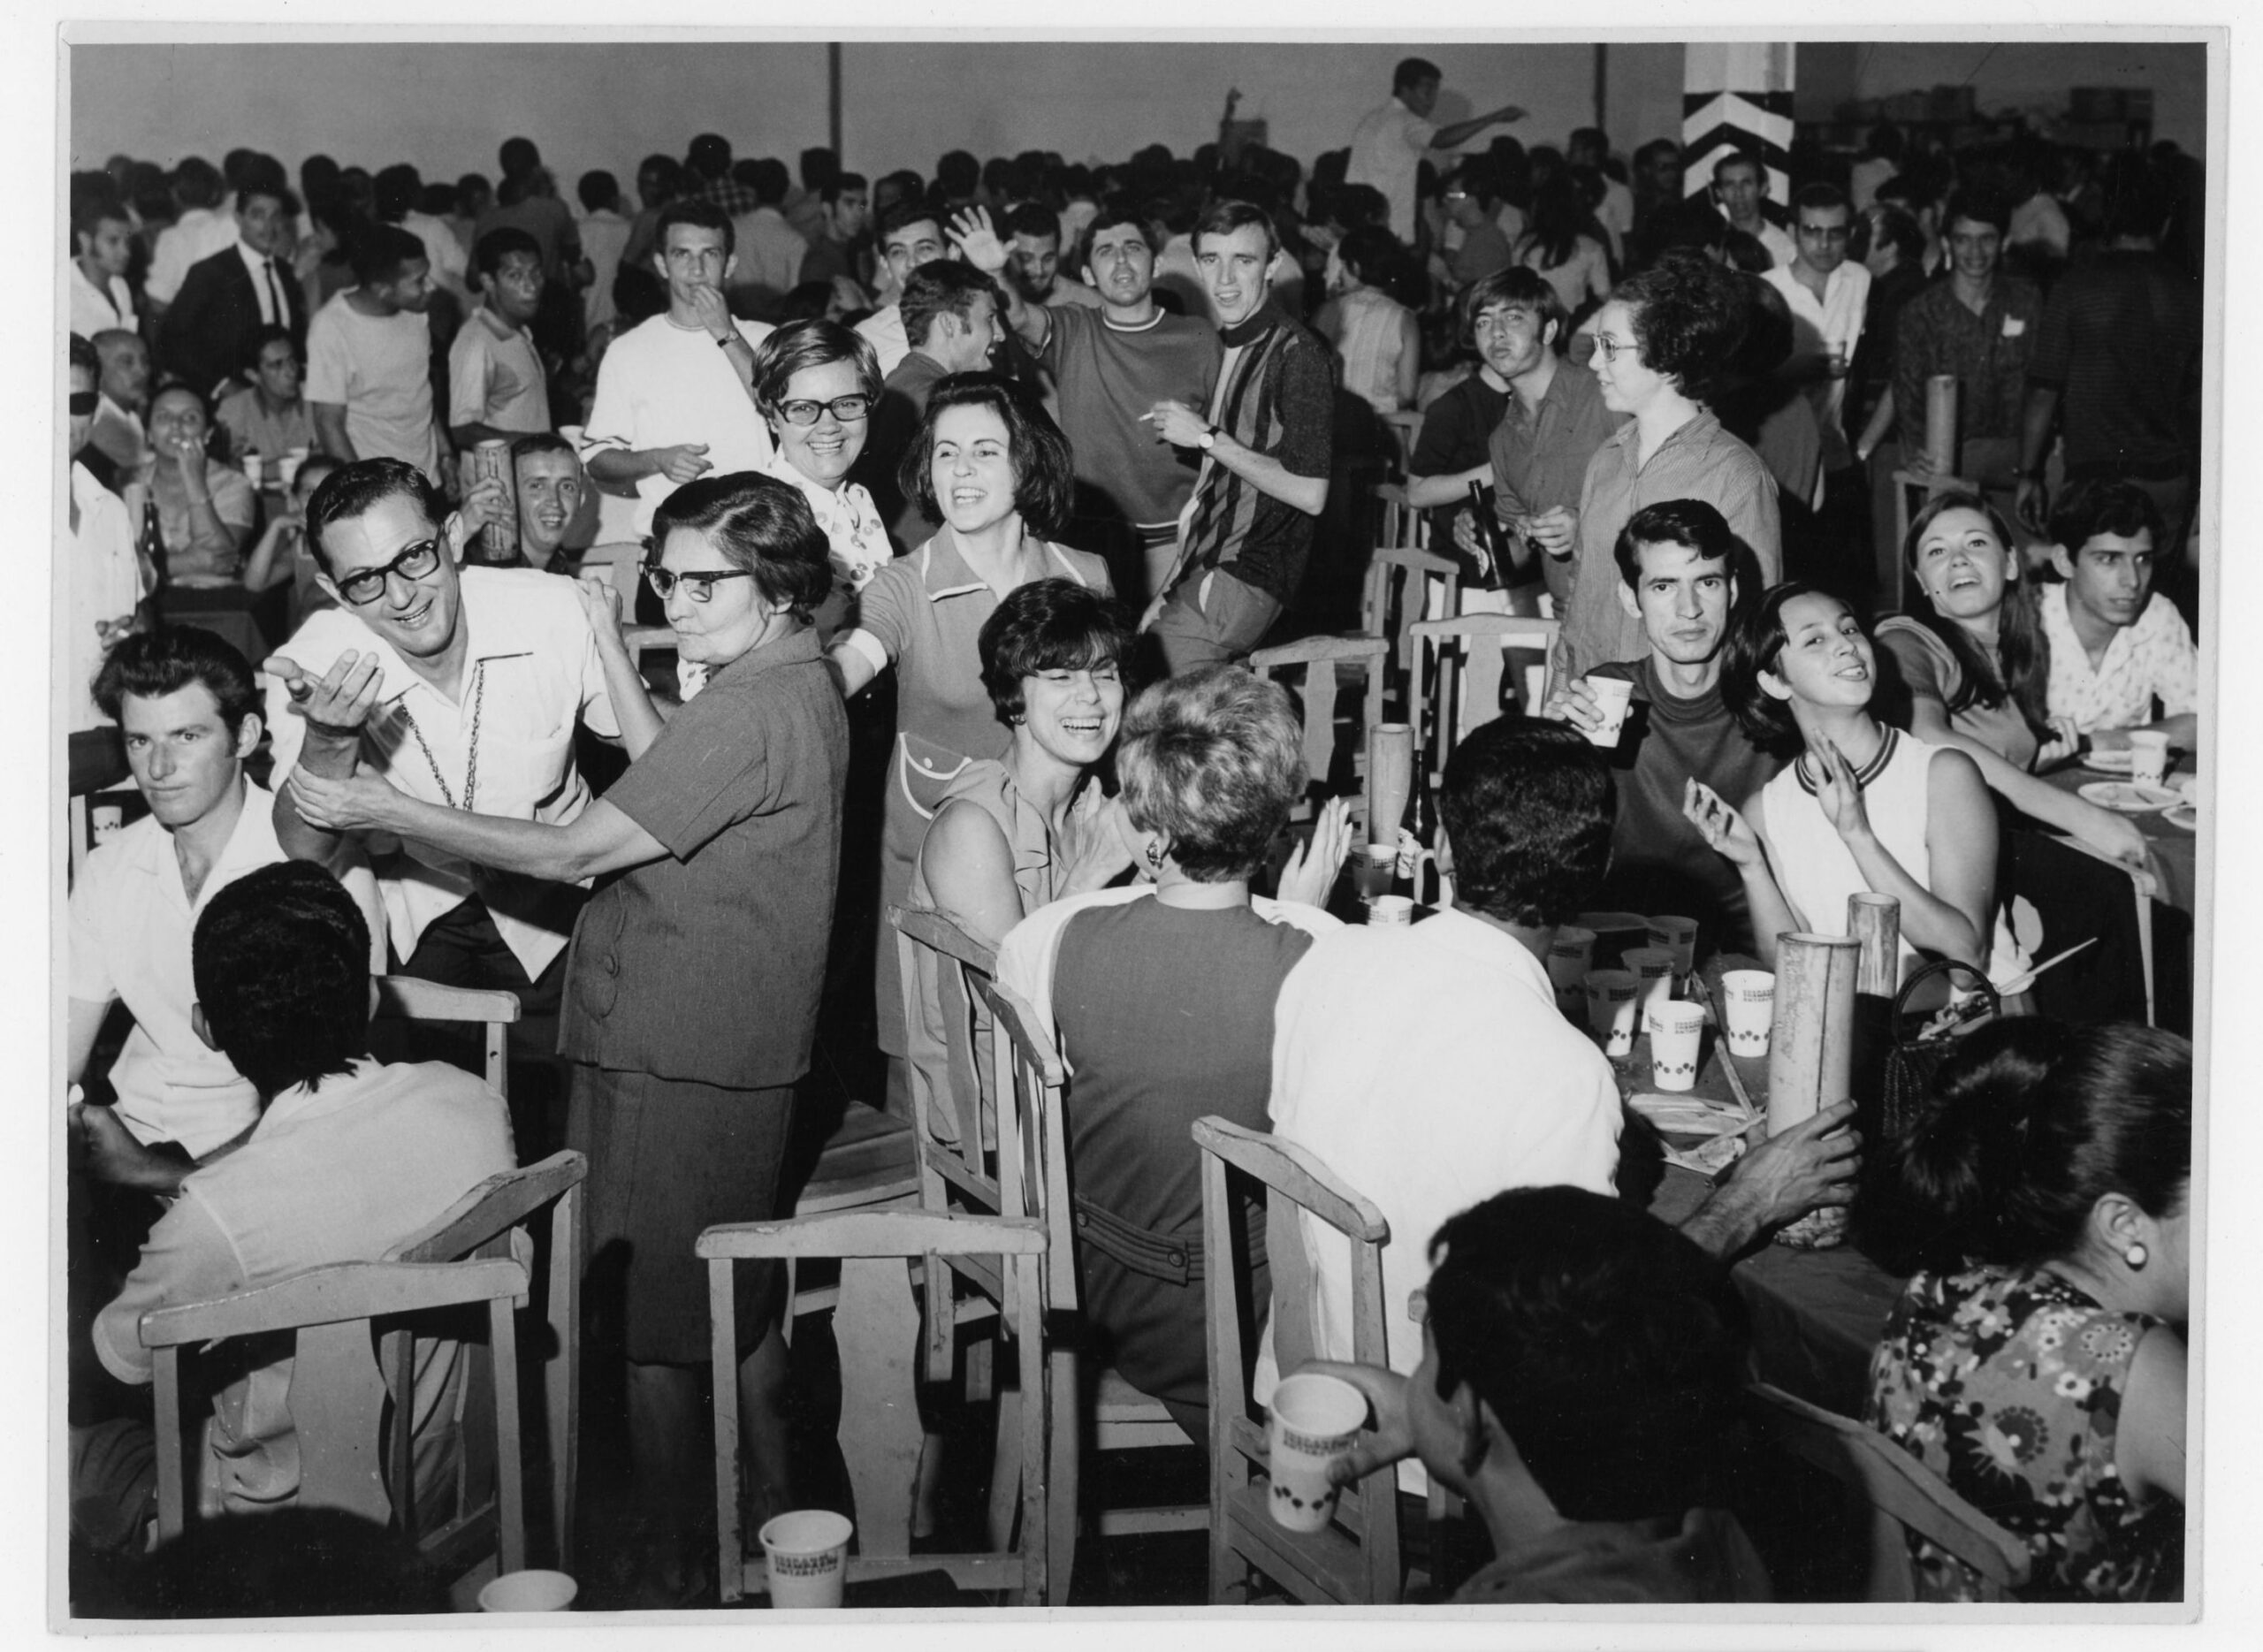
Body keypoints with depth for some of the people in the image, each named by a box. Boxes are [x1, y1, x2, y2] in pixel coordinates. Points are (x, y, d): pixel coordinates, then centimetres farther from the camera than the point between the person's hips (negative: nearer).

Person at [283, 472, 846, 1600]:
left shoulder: (744, 712, -22)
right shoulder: (801, 685, 11)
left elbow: (570, 853, -20)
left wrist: (387, 811, -15)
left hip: (674, 1061, -10)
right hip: (743, 1050, 10)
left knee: (659, 1332, 1)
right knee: (738, 1304, 22)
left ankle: (663, 1571, 13)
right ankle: (775, 1512, 34)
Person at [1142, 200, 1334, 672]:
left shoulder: (1297, 354, -10)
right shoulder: (1218, 346, 18)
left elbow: (1310, 495, -18)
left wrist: (1207, 437, -13)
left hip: (1247, 581, -8)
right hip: (1202, 570, 8)